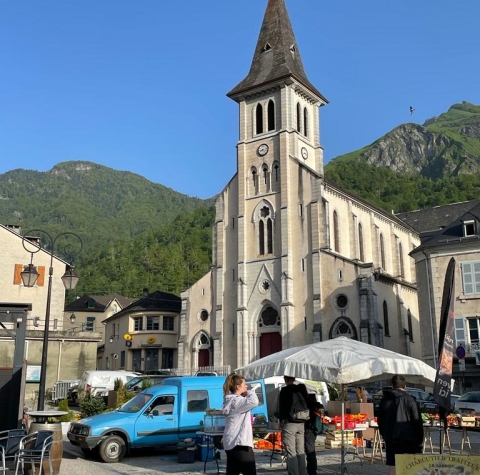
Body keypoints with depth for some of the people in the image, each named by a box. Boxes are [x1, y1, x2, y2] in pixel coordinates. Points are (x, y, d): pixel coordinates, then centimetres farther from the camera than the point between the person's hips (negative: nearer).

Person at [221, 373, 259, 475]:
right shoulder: (236, 401, -17)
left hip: (232, 443, 10)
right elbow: (254, 401, -31)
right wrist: (249, 392, -11)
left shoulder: (231, 399, 15)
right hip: (239, 443, -10)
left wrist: (246, 394, 9)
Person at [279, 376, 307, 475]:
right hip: (301, 423, 6)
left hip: (289, 423, -6)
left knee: (291, 452, -4)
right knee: (300, 452, 11)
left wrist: (282, 420, 2)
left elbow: (281, 407, -7)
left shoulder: (284, 390, -7)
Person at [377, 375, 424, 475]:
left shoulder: (384, 400, 8)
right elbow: (417, 421, -5)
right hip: (408, 439, -3)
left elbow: (380, 421, 14)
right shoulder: (409, 399, -6)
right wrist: (419, 440, 2)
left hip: (390, 440, 4)